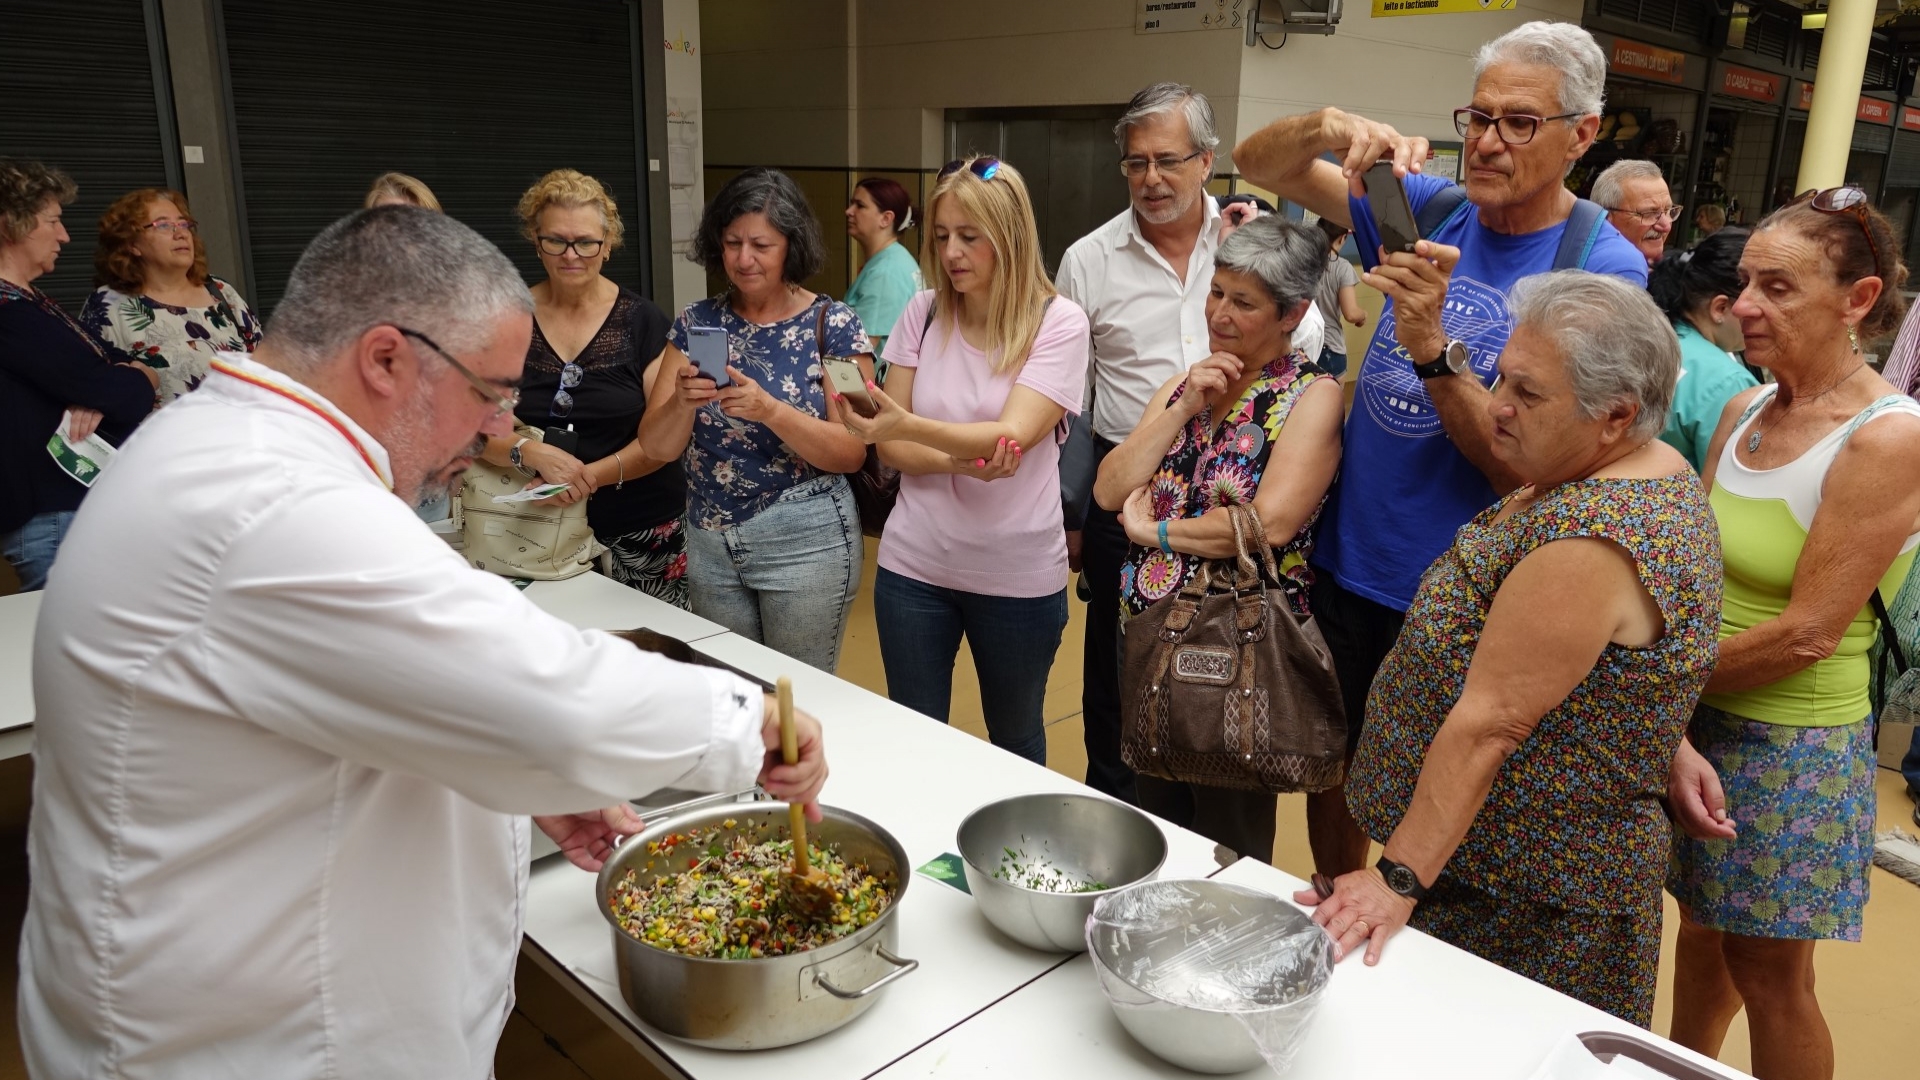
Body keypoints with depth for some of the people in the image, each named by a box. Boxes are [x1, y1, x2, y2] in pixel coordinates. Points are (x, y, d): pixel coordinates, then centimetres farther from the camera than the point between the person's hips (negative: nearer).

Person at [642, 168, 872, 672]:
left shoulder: (834, 325, -7)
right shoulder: (697, 321, 2)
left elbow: (852, 452, -12)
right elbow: (656, 446, -2)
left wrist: (768, 409, -26)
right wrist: (683, 402, -23)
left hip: (806, 541, -3)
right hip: (709, 542, 4)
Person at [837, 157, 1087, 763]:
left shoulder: (1058, 323, -9)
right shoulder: (923, 313, -1)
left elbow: (1012, 436, -23)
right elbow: (892, 449, -1)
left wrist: (908, 425, -37)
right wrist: (963, 460, -20)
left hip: (1018, 576, -2)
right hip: (914, 567, 2)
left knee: (1015, 742, 18)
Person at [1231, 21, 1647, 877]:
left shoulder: (1604, 270, -13)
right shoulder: (1429, 209, 1)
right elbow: (1257, 164, 2)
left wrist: (1431, 347, -33)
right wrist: (1331, 126, -19)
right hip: (1343, 567, 5)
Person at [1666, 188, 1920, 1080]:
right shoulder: (1743, 412, 2)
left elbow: (1806, 632, -20)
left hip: (1793, 744, -6)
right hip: (1695, 717, 6)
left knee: (1767, 973, 10)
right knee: (1703, 926, 22)